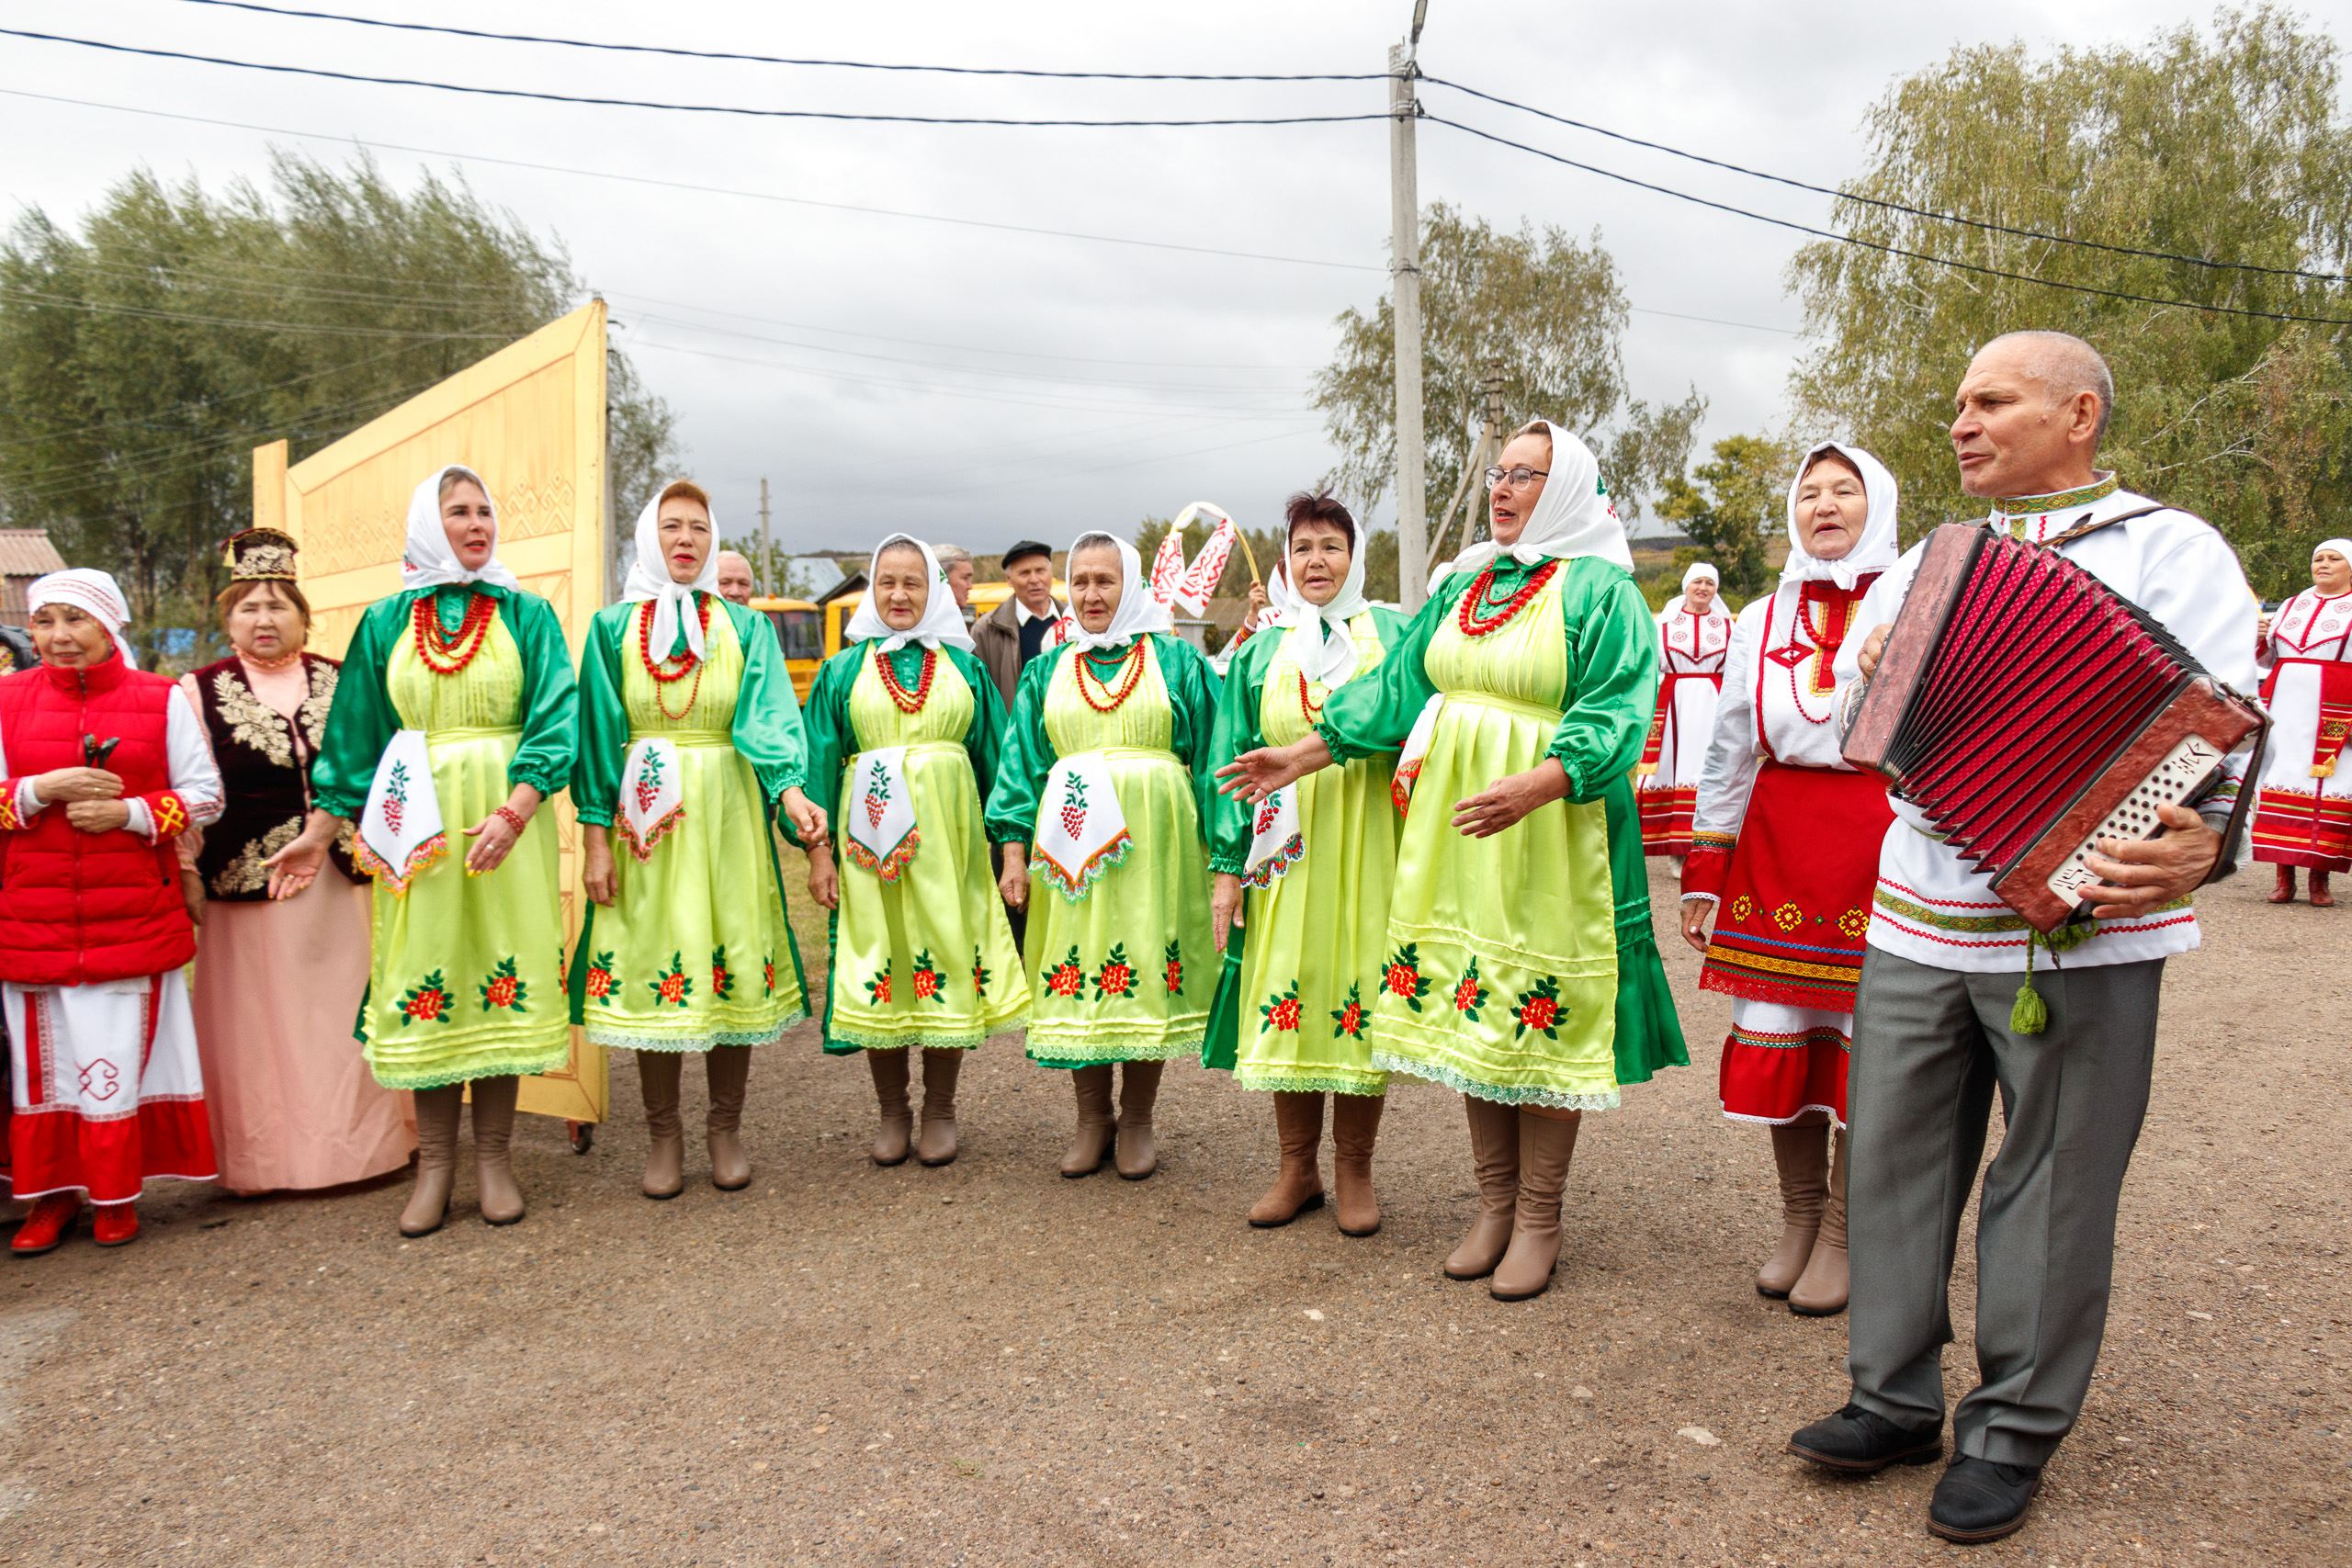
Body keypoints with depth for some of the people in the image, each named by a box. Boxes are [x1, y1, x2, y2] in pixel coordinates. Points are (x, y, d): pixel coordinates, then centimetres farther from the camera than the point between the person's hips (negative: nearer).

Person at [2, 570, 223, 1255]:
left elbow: (204, 794, 2)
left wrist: (128, 813, -13)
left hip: (134, 913, -1)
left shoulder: (160, 700, 3)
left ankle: (116, 1195, 16)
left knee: (123, 1052, 1)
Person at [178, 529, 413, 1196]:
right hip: (247, 883, -2)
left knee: (346, 1010, 7)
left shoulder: (342, 683, 10)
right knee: (261, 1024, 4)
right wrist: (187, 874, -3)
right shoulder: (200, 693, 4)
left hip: (341, 878, 2)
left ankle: (361, 1143, 20)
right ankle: (268, 1158, 16)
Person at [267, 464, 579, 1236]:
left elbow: (554, 718, -5)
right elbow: (353, 735, 10)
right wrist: (318, 833, 5)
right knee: (424, 976, 3)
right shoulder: (386, 621, 9)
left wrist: (513, 811, -18)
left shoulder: (526, 615, 4)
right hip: (415, 824, 1)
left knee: (502, 973, 1)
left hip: (508, 815, -1)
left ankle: (493, 1155, 12)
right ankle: (434, 1162, 13)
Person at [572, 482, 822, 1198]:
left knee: (733, 959, 1)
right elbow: (598, 735, 4)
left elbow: (768, 714, -7)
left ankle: (726, 1130, 15)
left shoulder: (745, 627, 8)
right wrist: (594, 835, -4)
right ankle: (663, 1134, 15)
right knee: (651, 961, 1)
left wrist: (791, 789, -24)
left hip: (729, 811, 0)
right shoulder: (614, 627, 8)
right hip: (644, 813, 0)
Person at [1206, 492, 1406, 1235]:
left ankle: (1354, 1171, 14)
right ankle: (1297, 1167, 17)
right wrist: (1227, 867, 3)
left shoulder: (1392, 634, 9)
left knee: (1359, 994, -1)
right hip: (1284, 848, 2)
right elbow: (1235, 759, 10)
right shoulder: (1260, 652, 13)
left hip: (1368, 845, -1)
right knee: (1287, 992, 2)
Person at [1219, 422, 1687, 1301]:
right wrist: (1299, 758, 12)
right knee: (1471, 1010, 9)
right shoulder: (1463, 586, 14)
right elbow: (1396, 686, 16)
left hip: (1548, 832, -6)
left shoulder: (1600, 590, -6)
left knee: (1540, 1020, 0)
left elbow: (1610, 715, -17)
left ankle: (1539, 1219, 15)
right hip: (1452, 830, 6)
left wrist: (1530, 786, -33)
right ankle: (1495, 1203, 23)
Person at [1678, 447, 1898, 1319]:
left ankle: (1845, 1233, 17)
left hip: (1883, 842, -3)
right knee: (1773, 1034, 4)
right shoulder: (1761, 620, 13)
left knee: (1865, 1040, 1)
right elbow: (1727, 754, 13)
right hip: (1776, 844, 3)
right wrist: (1703, 870, 9)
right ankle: (1798, 1215, 22)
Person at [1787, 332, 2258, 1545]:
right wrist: (1873, 678, 5)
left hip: (2080, 926, -5)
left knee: (2053, 1181, 5)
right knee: (1894, 1157, 9)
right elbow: (1852, 698, 28)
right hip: (1916, 922, 6)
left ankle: (2014, 1430, 20)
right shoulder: (1930, 562, 18)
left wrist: (2205, 842, -32)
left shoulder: (2168, 549, -1)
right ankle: (1895, 1399, 24)